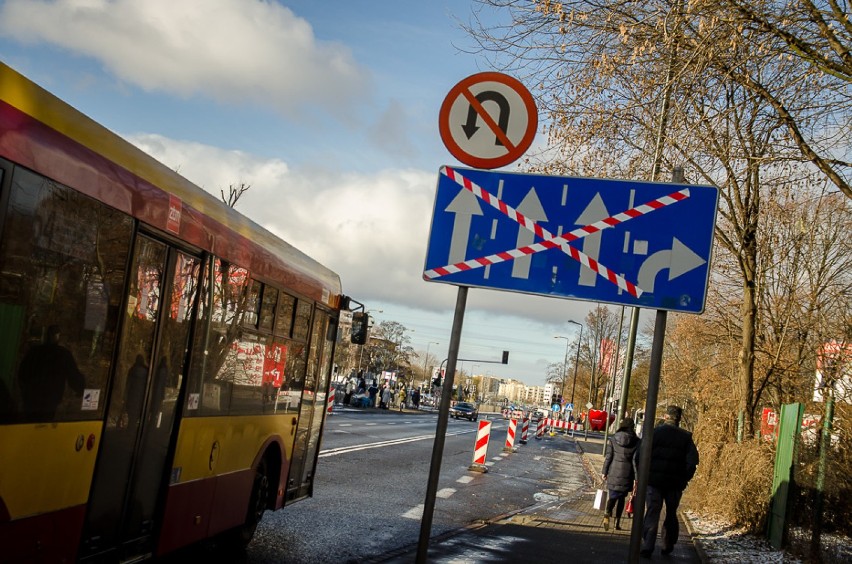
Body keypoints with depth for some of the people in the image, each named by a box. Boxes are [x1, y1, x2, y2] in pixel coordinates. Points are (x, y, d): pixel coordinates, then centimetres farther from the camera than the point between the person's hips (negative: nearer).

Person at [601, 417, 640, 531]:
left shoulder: (613, 439, -2)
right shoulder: (636, 441, -5)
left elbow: (608, 457, 0)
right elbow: (635, 461, -6)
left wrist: (604, 472, 7)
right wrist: (636, 478, -3)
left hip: (614, 472, 0)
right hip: (626, 474, 0)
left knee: (613, 496, 8)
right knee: (622, 498, 14)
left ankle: (608, 514, -19)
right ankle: (617, 522, 14)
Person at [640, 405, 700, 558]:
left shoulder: (654, 432, -3)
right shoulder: (686, 437, 2)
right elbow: (692, 460, -5)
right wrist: (685, 478, 5)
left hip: (654, 479, -2)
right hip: (676, 483, 2)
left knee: (652, 512, 1)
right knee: (671, 514, 16)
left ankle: (647, 548, -8)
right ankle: (668, 546, 20)